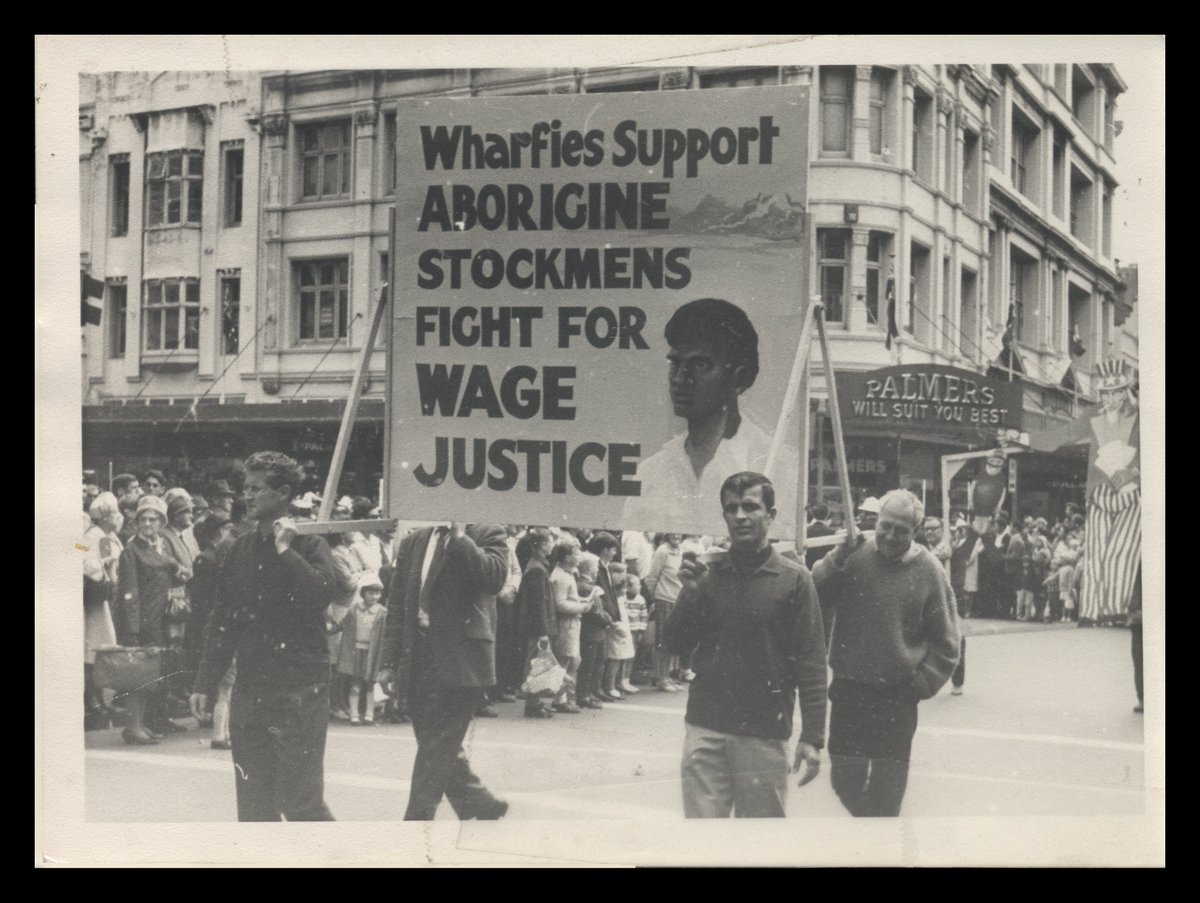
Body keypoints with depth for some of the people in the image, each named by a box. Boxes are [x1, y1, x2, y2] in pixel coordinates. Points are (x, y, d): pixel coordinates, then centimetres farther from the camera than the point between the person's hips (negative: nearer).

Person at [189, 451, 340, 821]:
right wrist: (204, 683, 13)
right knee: (253, 802, 9)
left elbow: (322, 591, -24)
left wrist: (285, 549, -17)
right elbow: (222, 619, 14)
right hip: (250, 690, 6)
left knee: (300, 800, -5)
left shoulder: (308, 544, -4)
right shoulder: (241, 549, 11)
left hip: (300, 690, -6)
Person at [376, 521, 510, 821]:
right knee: (439, 747, 11)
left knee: (438, 746, -8)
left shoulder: (487, 533, 0)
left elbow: (495, 577, -19)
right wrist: (388, 662, 7)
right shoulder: (412, 542, 13)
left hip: (460, 659, -6)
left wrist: (459, 535, -16)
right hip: (418, 659, 6)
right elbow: (397, 604, 12)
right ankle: (478, 803, 27)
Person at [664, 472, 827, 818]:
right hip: (705, 728, 2)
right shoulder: (706, 571, 4)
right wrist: (690, 594, -11)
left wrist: (812, 737, -10)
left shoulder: (793, 579, -3)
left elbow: (811, 663, -5)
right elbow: (675, 644, 6)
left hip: (765, 734, -2)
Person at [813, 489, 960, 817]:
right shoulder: (854, 557, -3)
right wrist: (837, 560, -22)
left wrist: (921, 684, -5)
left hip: (897, 697, -1)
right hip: (848, 691, 2)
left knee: (887, 787, 4)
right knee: (845, 781, 9)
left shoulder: (928, 571, -5)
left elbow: (946, 642, 3)